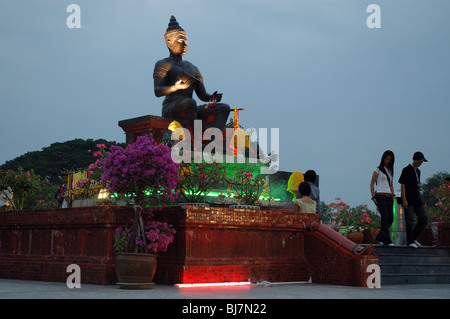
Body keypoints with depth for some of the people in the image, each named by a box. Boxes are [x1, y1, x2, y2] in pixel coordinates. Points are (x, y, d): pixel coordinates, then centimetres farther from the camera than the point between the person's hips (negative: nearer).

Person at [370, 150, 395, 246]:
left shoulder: (390, 170, 19)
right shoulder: (378, 170, 1)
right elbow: (372, 183, -1)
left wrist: (393, 197, 16)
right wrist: (373, 197, -8)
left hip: (389, 197, 6)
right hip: (380, 196, -6)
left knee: (390, 219, -1)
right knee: (385, 217, -13)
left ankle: (379, 237, 13)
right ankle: (387, 240, -11)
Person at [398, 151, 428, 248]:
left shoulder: (418, 171, 17)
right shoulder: (406, 170, -6)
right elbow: (402, 185, -10)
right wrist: (404, 200, -16)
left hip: (417, 200, 8)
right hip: (409, 200, -8)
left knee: (424, 218, 0)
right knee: (410, 221, -5)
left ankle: (414, 238, 11)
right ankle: (410, 241, 2)